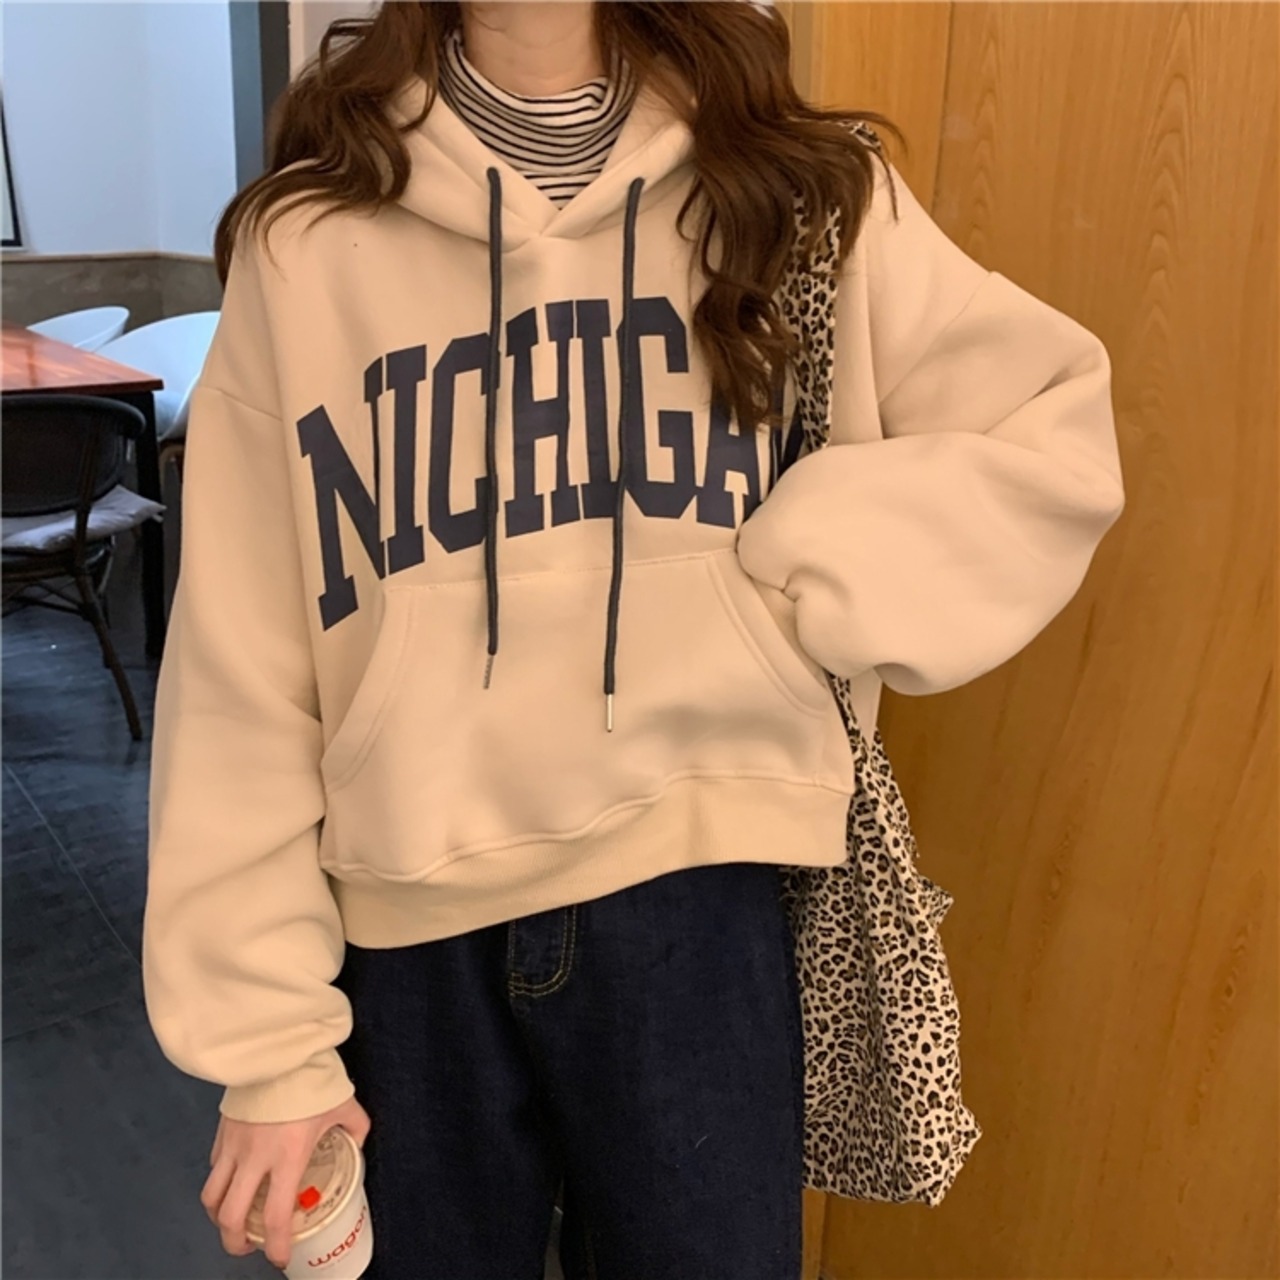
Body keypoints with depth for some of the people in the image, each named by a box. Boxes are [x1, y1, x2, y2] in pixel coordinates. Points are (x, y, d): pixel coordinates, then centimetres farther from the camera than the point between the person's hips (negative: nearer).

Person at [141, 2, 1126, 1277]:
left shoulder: (799, 187, 1)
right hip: (408, 929, 0)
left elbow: (1060, 429, 2)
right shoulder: (307, 236, -3)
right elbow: (238, 670, -4)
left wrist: (809, 576, -12)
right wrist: (265, 1031, -3)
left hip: (694, 896, 1)